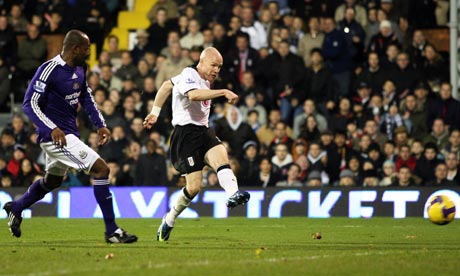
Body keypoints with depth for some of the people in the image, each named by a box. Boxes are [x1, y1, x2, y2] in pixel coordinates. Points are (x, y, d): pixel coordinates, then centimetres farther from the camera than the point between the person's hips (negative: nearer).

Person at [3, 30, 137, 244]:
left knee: (53, 181, 28)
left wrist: (100, 124, 12)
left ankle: (15, 208, 47)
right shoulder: (49, 70, -20)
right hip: (56, 136, -10)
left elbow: (86, 97, 21)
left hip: (68, 133, 10)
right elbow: (30, 104, -19)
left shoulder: (79, 69, 6)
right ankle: (112, 231, -12)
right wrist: (52, 128, -30)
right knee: (101, 169, -15)